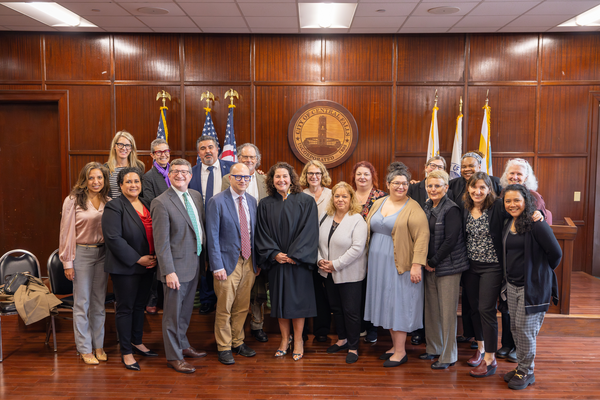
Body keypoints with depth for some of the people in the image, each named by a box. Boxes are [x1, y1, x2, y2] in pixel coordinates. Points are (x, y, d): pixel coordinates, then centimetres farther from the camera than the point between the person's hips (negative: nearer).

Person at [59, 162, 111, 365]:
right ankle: (85, 348, 16)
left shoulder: (108, 202, 5)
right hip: (81, 253, -4)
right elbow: (66, 232, -5)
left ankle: (98, 346, 23)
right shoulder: (73, 201, -7)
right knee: (82, 303, 4)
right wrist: (68, 262, -7)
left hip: (102, 253, 4)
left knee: (99, 302, 11)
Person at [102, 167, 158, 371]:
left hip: (147, 266, 7)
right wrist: (137, 259, -18)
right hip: (125, 268, -6)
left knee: (140, 305, 17)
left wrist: (155, 256, 0)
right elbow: (113, 238, -19)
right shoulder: (114, 207, -11)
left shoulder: (147, 204, 11)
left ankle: (137, 342, 33)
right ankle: (126, 352, 16)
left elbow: (155, 233, 15)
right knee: (125, 308, 4)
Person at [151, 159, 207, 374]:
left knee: (186, 309, 21)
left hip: (195, 263, 7)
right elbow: (161, 242, -17)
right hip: (177, 265, -7)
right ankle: (174, 356, 19)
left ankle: (182, 345, 38)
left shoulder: (196, 196, 8)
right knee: (173, 312, 5)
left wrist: (203, 258, 11)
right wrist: (169, 271, -21)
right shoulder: (161, 203, -14)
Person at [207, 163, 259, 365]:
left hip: (248, 262, 5)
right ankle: (224, 347, 20)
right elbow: (213, 236, -11)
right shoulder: (217, 202, -9)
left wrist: (257, 260, 10)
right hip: (228, 262, -5)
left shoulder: (252, 201, 9)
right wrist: (217, 266, -14)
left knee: (242, 307, 14)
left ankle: (238, 342, 31)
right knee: (224, 309, 4)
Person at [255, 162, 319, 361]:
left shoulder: (306, 201, -2)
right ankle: (285, 338, 24)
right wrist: (274, 254, -10)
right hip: (275, 261, 2)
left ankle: (298, 340, 18)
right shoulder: (265, 204, 5)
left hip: (298, 260, -2)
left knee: (297, 298, 3)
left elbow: (308, 231, -7)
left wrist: (294, 255, -14)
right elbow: (262, 233, 3)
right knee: (279, 299, 8)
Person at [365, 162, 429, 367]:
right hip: (379, 264, 6)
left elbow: (422, 238, -15)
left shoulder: (413, 208, -9)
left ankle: (401, 352, 11)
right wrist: (369, 257, 11)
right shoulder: (378, 204, 10)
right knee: (387, 304, 12)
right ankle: (395, 345, 25)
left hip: (400, 265, -6)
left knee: (399, 304, 0)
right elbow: (369, 228, 16)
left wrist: (417, 265, -21)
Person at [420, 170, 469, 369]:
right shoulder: (427, 207, 10)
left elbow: (451, 240, -16)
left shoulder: (451, 209, -12)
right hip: (430, 266, 7)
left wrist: (433, 262, -10)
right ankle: (434, 348, 29)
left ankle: (448, 356, 11)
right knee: (431, 308, 13)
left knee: (447, 311, -1)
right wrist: (426, 262, 4)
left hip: (448, 266, -7)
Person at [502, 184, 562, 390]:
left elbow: (555, 253, -17)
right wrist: (508, 277, 13)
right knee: (515, 327, 14)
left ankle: (526, 372, 18)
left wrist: (542, 272, -3)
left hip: (532, 286, -7)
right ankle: (521, 366, 29)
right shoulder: (508, 224, 7)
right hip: (512, 284, 7)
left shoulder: (536, 224, -18)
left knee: (525, 328, 1)